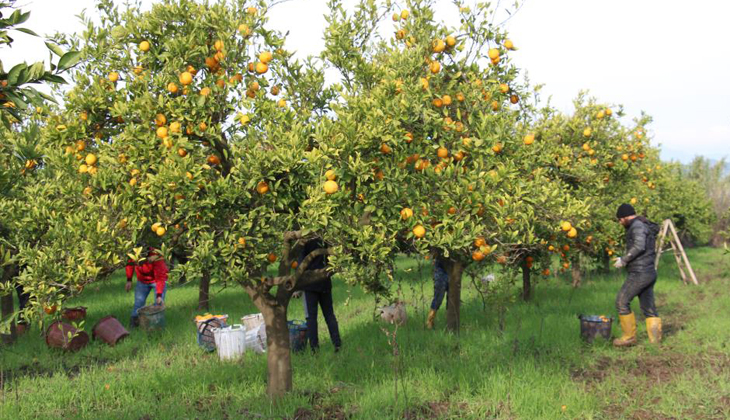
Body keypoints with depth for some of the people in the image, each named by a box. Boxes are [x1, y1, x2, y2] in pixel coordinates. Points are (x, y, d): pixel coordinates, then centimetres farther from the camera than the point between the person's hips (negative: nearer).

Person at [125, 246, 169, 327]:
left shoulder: (157, 259, -37)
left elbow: (160, 278, -33)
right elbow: (130, 264, 2)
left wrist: (159, 295, -38)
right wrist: (129, 280, 1)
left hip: (156, 280, -4)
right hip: (142, 281, 4)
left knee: (159, 303, -11)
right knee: (138, 302, -1)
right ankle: (134, 321, 11)